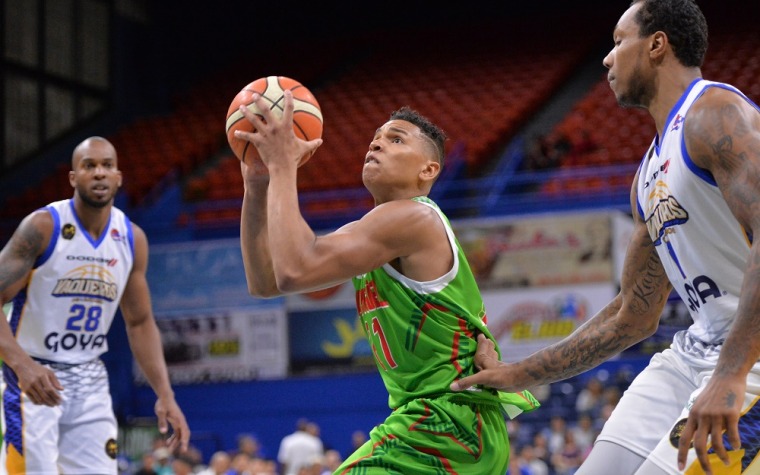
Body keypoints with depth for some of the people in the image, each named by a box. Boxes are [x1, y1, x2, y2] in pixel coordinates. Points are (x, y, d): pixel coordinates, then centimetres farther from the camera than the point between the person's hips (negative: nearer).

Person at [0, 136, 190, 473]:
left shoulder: (132, 239, 2)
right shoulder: (42, 227, -14)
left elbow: (140, 323, 11)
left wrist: (165, 394, 2)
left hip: (90, 380, 5)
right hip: (32, 375, -5)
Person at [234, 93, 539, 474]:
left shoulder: (412, 217, -14)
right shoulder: (364, 233, 15)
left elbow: (295, 271, -25)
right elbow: (264, 282, 10)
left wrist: (283, 167, -15)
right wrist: (257, 185, 1)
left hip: (445, 426, -10)